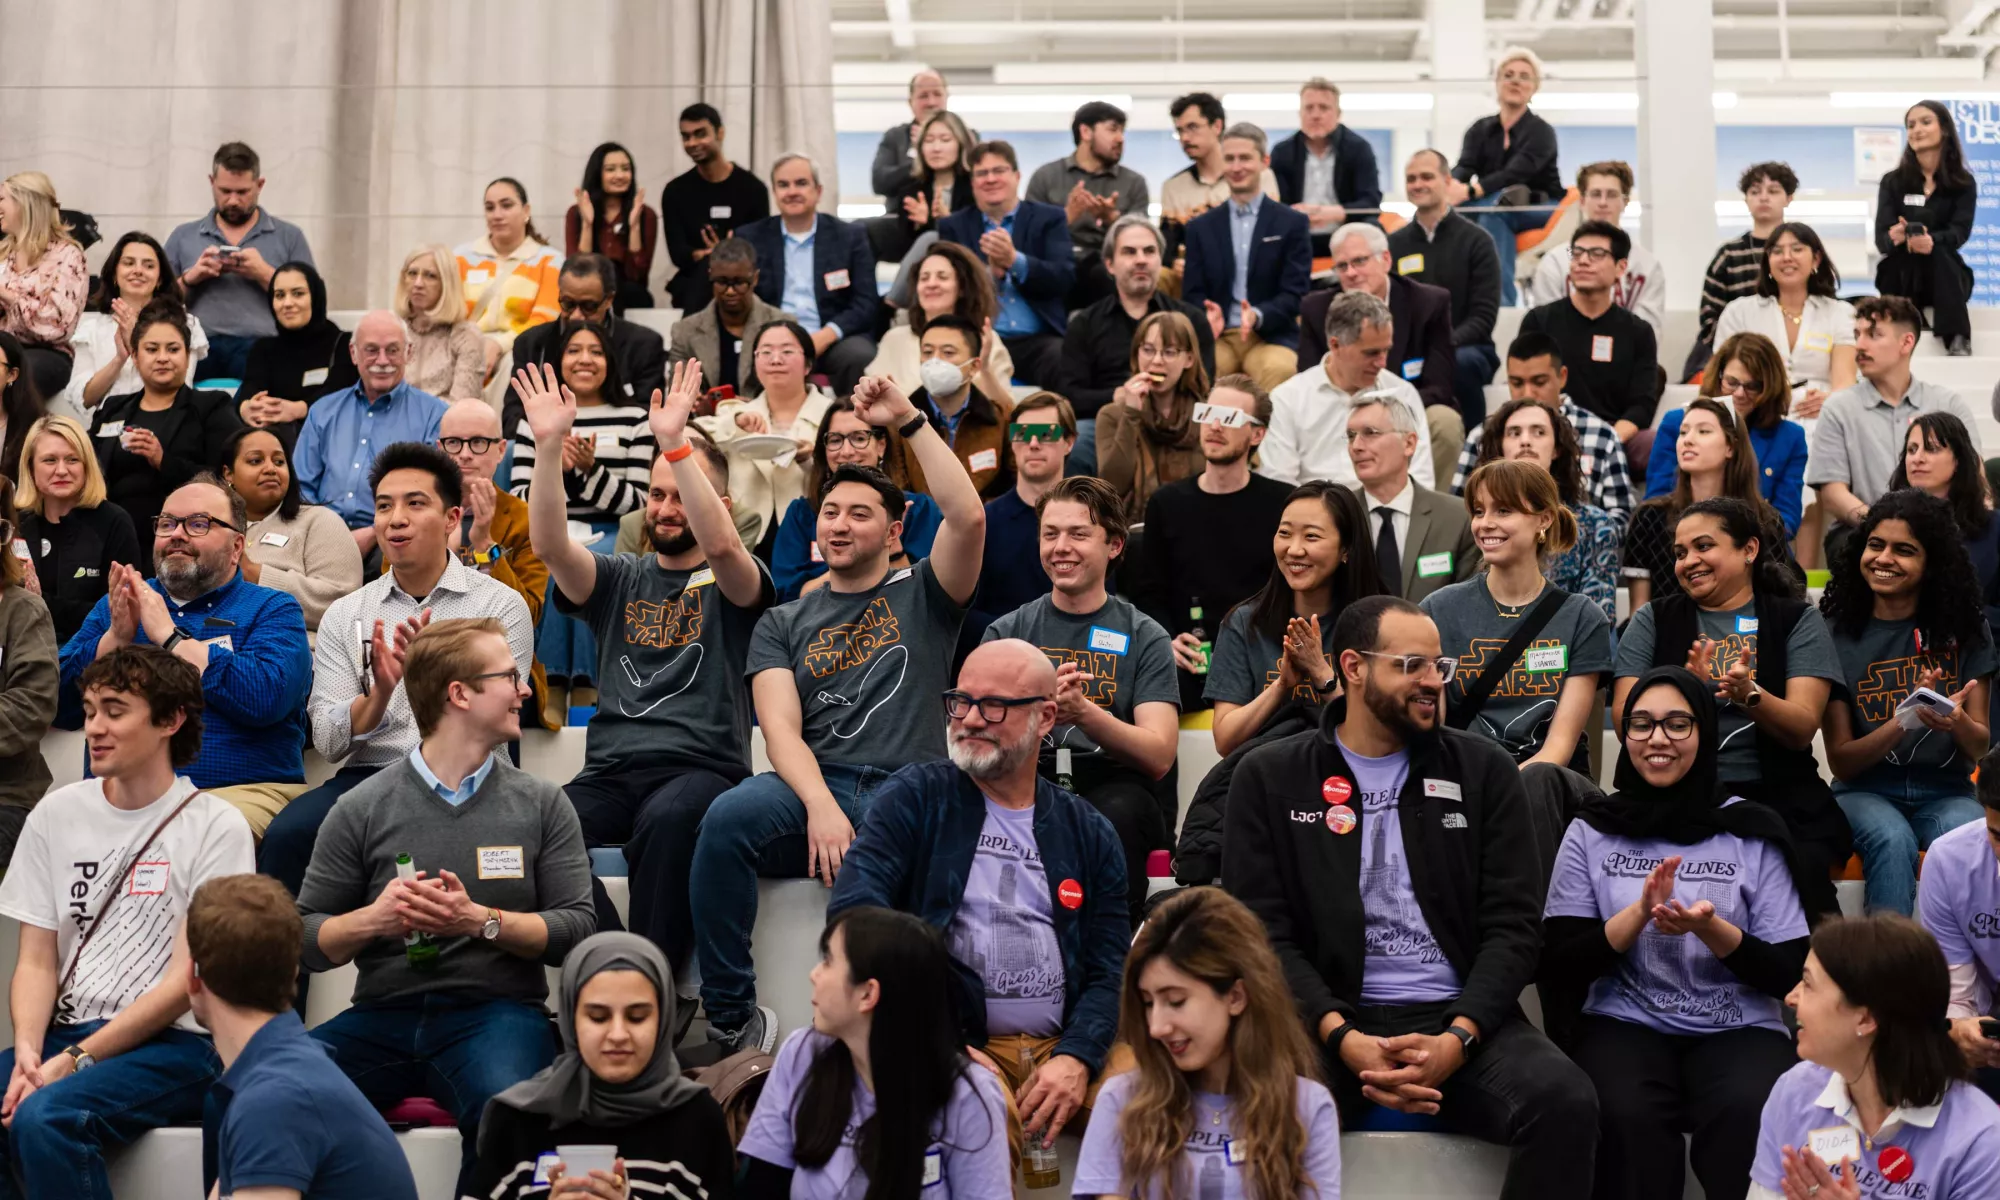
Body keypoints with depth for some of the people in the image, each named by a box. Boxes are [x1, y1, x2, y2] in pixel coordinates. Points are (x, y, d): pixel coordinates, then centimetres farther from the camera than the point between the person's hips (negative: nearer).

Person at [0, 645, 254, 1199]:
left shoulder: (216, 827, -2)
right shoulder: (57, 814, 13)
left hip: (172, 1043, -4)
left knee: (46, 1116, -31)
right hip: (65, 1029, 4)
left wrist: (74, 1061, -15)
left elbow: (185, 981, -7)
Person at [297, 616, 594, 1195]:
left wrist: (481, 920, -12)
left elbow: (577, 929, 3)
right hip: (383, 1015, 1)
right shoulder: (361, 810, 8)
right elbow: (307, 941, 9)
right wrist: (371, 919, -11)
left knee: (507, 1105, -36)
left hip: (495, 1012, -1)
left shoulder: (541, 805, 11)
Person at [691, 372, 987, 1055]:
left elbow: (968, 517, -1)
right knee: (728, 818, -33)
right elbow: (781, 730, 6)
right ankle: (730, 1019, -23)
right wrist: (820, 807, -14)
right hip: (813, 788, 2)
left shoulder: (922, 598, 19)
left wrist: (910, 422, 0)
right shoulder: (784, 624, 22)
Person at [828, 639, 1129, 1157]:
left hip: (1065, 1046, 3)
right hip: (948, 1043, -3)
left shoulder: (1088, 831, 16)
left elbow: (1108, 968, 11)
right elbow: (853, 910, -6)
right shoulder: (914, 798, 8)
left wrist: (1075, 1058, -10)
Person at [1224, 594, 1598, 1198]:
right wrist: (1344, 1039, -17)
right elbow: (1264, 932, -1)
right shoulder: (1270, 779, 7)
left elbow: (1513, 926, 3)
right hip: (1328, 1019, -2)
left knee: (1566, 1100, -28)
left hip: (1459, 1016, 2)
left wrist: (1457, 1039, -14)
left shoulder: (1484, 769, 11)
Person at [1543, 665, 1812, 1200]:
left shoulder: (1753, 832, 4)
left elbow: (1789, 972, 1)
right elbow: (1559, 964, 1)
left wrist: (1711, 930, -18)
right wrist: (1640, 912, -14)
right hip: (1625, 1024, 0)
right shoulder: (1591, 831, 7)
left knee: (1749, 1115, -35)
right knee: (1628, 1117, -35)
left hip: (1738, 1028, 0)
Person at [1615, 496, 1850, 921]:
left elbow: (1802, 728, -2)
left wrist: (1749, 694, -22)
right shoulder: (1654, 619, 13)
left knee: (1801, 875, -31)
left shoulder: (1797, 620, 10)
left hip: (1777, 796, 0)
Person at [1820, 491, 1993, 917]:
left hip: (1946, 792, 1)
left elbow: (1980, 747, 1)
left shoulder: (1964, 627, 2)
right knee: (1893, 841, -34)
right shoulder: (1838, 633, -2)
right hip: (1866, 791, -1)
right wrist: (1903, 721, -23)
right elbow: (1841, 761, -4)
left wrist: (1957, 723, -24)